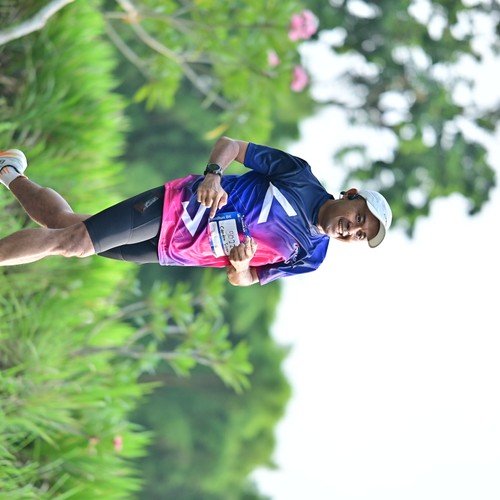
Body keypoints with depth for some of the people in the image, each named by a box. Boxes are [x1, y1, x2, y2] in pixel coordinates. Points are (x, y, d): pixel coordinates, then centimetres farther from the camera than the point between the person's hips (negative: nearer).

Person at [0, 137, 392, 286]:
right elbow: (229, 144, -2)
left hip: (169, 253, 3)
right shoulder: (299, 175, -10)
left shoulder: (309, 258, -1)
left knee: (74, 245, 2)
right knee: (73, 237, -10)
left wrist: (241, 266, -18)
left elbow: (241, 279, 7)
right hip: (179, 207, -3)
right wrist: (213, 175, -23)